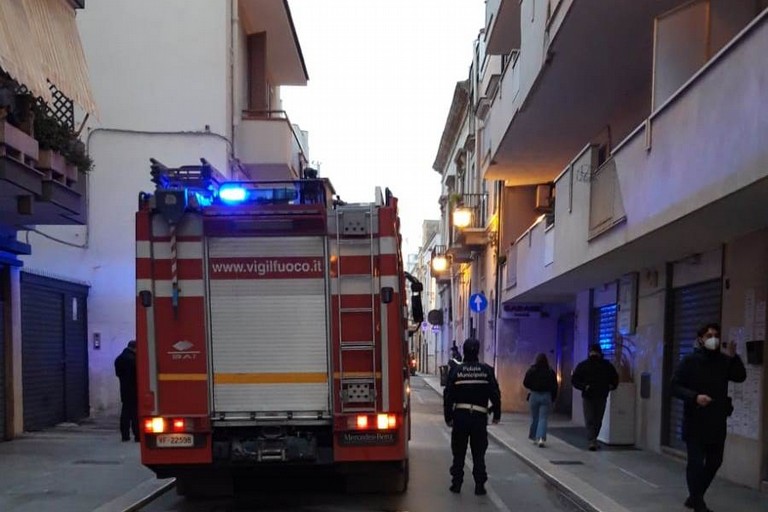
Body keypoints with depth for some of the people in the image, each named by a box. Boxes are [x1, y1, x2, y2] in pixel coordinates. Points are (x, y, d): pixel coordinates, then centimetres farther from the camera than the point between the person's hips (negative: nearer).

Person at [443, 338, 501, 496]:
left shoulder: (456, 370, -4)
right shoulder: (487, 370, -3)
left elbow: (448, 395, -3)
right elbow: (495, 394, -1)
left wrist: (448, 416, 5)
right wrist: (496, 414, 10)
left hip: (460, 415, 0)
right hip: (480, 416, 0)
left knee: (459, 452, 11)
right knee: (479, 453, 8)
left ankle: (456, 483, 13)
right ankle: (479, 485, 8)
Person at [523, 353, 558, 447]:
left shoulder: (531, 371, -6)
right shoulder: (551, 372, -4)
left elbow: (525, 383, -2)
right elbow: (555, 387, -1)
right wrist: (553, 398, 8)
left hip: (534, 396, 0)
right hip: (546, 396, 0)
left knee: (534, 417, 15)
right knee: (543, 418, -1)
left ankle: (533, 436, 27)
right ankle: (541, 438, -14)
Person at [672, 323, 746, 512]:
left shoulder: (723, 360, 5)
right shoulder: (690, 361, -6)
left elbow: (740, 377, -6)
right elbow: (675, 386, -9)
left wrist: (733, 357, -19)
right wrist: (695, 396, -24)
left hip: (717, 422, 5)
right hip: (695, 421, -5)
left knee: (714, 462, 13)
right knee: (696, 463, -3)